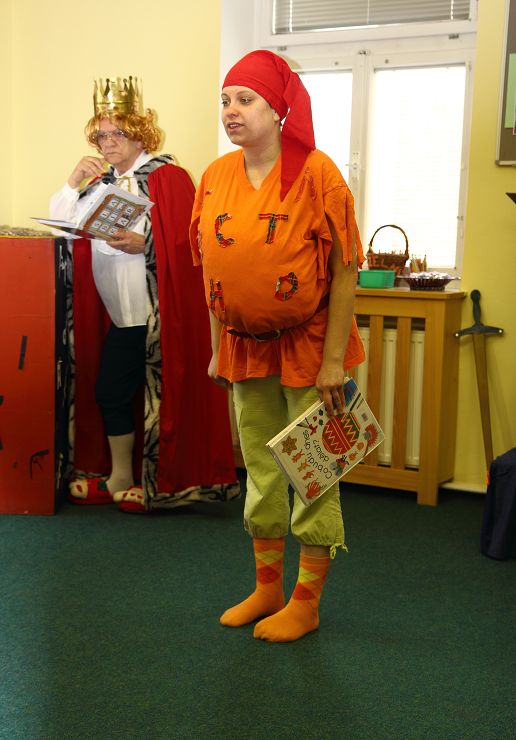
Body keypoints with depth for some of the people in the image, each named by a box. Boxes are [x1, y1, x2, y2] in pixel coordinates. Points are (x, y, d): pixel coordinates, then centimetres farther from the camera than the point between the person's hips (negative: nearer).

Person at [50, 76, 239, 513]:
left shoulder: (166, 177, -8)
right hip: (117, 310, 7)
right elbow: (58, 220, 11)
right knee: (108, 390, 8)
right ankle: (119, 478, 22)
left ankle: (165, 483, 11)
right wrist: (75, 182, -1)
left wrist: (143, 244, -26)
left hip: (155, 311, -7)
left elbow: (187, 242, -14)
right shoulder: (102, 179, 12)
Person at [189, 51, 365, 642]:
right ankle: (267, 588, 30)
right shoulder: (216, 178, 2)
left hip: (307, 345, -5)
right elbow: (213, 272, 8)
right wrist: (218, 349, 9)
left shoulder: (315, 173, -14)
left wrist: (333, 359, -17)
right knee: (261, 471, 15)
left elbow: (344, 270, -14)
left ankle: (306, 603, 17)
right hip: (246, 347, 5)